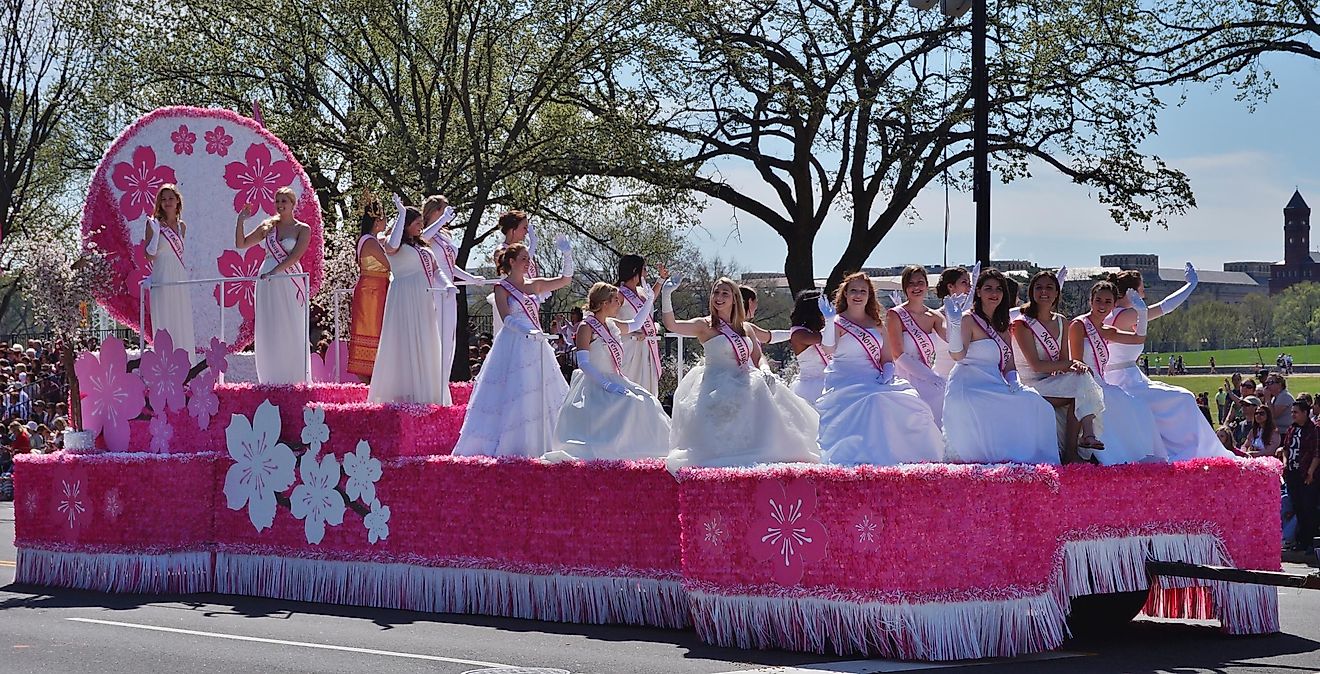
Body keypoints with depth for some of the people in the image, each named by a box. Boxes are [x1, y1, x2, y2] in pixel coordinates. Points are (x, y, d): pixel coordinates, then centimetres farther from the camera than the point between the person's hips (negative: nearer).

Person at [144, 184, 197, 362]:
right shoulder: (154, 224, -3)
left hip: (180, 282, 5)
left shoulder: (182, 226, 11)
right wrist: (155, 232, -19)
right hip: (161, 282, -5)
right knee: (164, 328, -4)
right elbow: (150, 256, -10)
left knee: (183, 326, 6)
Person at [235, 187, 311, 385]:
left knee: (292, 331, -4)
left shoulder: (302, 229, 3)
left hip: (290, 282, -4)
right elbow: (241, 244, 15)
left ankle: (296, 378, 0)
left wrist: (276, 270, -23)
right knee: (268, 332, 2)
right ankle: (272, 379, 6)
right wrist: (241, 220, 4)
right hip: (267, 284, 4)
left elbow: (295, 255, -12)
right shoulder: (268, 227, 13)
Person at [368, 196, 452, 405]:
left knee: (426, 346, 8)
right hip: (405, 299, -8)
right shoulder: (397, 245, -3)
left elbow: (436, 269, 16)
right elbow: (391, 247, -27)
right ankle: (404, 393, -6)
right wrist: (401, 214, -22)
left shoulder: (422, 246, 19)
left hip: (424, 301, 8)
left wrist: (447, 284, -4)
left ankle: (425, 393, 14)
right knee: (406, 345, -8)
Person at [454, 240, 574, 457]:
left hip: (536, 347, 6)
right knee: (510, 397, -8)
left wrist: (567, 256, 0)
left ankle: (537, 445, 12)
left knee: (541, 394, 6)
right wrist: (527, 331, -32)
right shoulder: (502, 288, -3)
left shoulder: (533, 285, 12)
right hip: (513, 346, -6)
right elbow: (507, 318, -16)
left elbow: (565, 280, 14)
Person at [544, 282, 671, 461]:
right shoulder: (586, 327, -10)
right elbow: (583, 363, -17)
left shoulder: (612, 325, 14)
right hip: (594, 385, -9)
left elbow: (635, 324, 33)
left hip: (614, 382, 9)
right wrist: (606, 384, -26)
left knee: (646, 403, -8)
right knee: (627, 404, -29)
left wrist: (650, 299, 27)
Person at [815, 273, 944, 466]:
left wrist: (888, 369, -2)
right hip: (846, 382, -5)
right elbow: (828, 348, -17)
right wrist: (829, 321, -31)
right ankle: (867, 456, -31)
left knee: (907, 402, -18)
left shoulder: (876, 325, 19)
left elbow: (887, 357, 20)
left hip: (874, 378, 5)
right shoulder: (838, 322, 3)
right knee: (871, 404, -34)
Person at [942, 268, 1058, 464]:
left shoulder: (1002, 325, 22)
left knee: (1032, 403, -19)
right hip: (968, 386, -7)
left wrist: (1013, 381, -1)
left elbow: (1009, 363, 22)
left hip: (995, 386, 7)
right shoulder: (969, 320, -1)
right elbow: (957, 355, -18)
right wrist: (954, 323, -32)